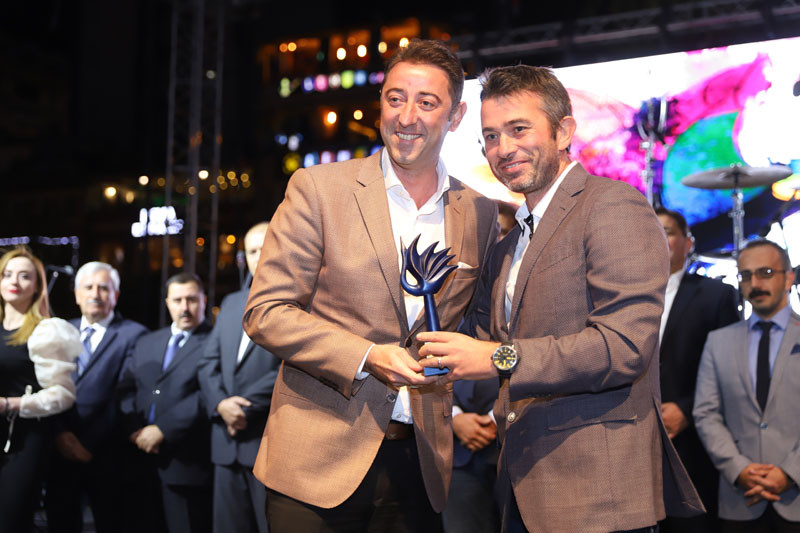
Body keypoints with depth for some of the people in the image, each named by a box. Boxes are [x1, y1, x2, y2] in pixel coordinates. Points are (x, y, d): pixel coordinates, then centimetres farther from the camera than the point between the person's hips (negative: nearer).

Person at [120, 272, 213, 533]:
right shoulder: (146, 343, 19)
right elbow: (128, 390, 13)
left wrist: (163, 430, -14)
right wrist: (135, 429, -5)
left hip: (186, 463, -6)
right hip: (142, 459, 6)